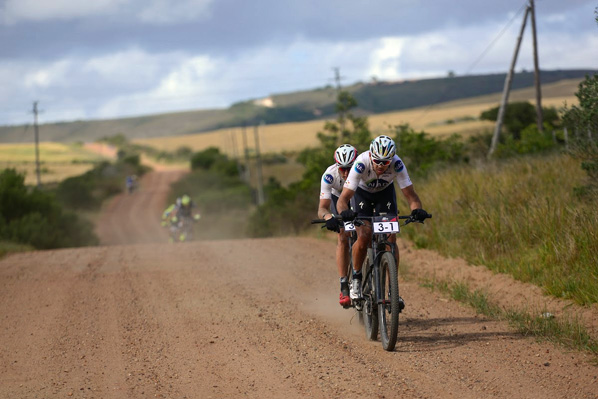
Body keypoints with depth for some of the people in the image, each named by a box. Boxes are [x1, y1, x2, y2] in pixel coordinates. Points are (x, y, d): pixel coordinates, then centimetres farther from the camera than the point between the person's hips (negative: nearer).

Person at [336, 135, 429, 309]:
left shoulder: (397, 164, -34)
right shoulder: (361, 164, -38)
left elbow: (410, 194, -31)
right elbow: (343, 198, -40)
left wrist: (417, 210, -52)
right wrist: (344, 212, -62)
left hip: (385, 192, 1)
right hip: (362, 193, -1)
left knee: (391, 239, -13)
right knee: (364, 237, -21)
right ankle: (356, 279, 2)